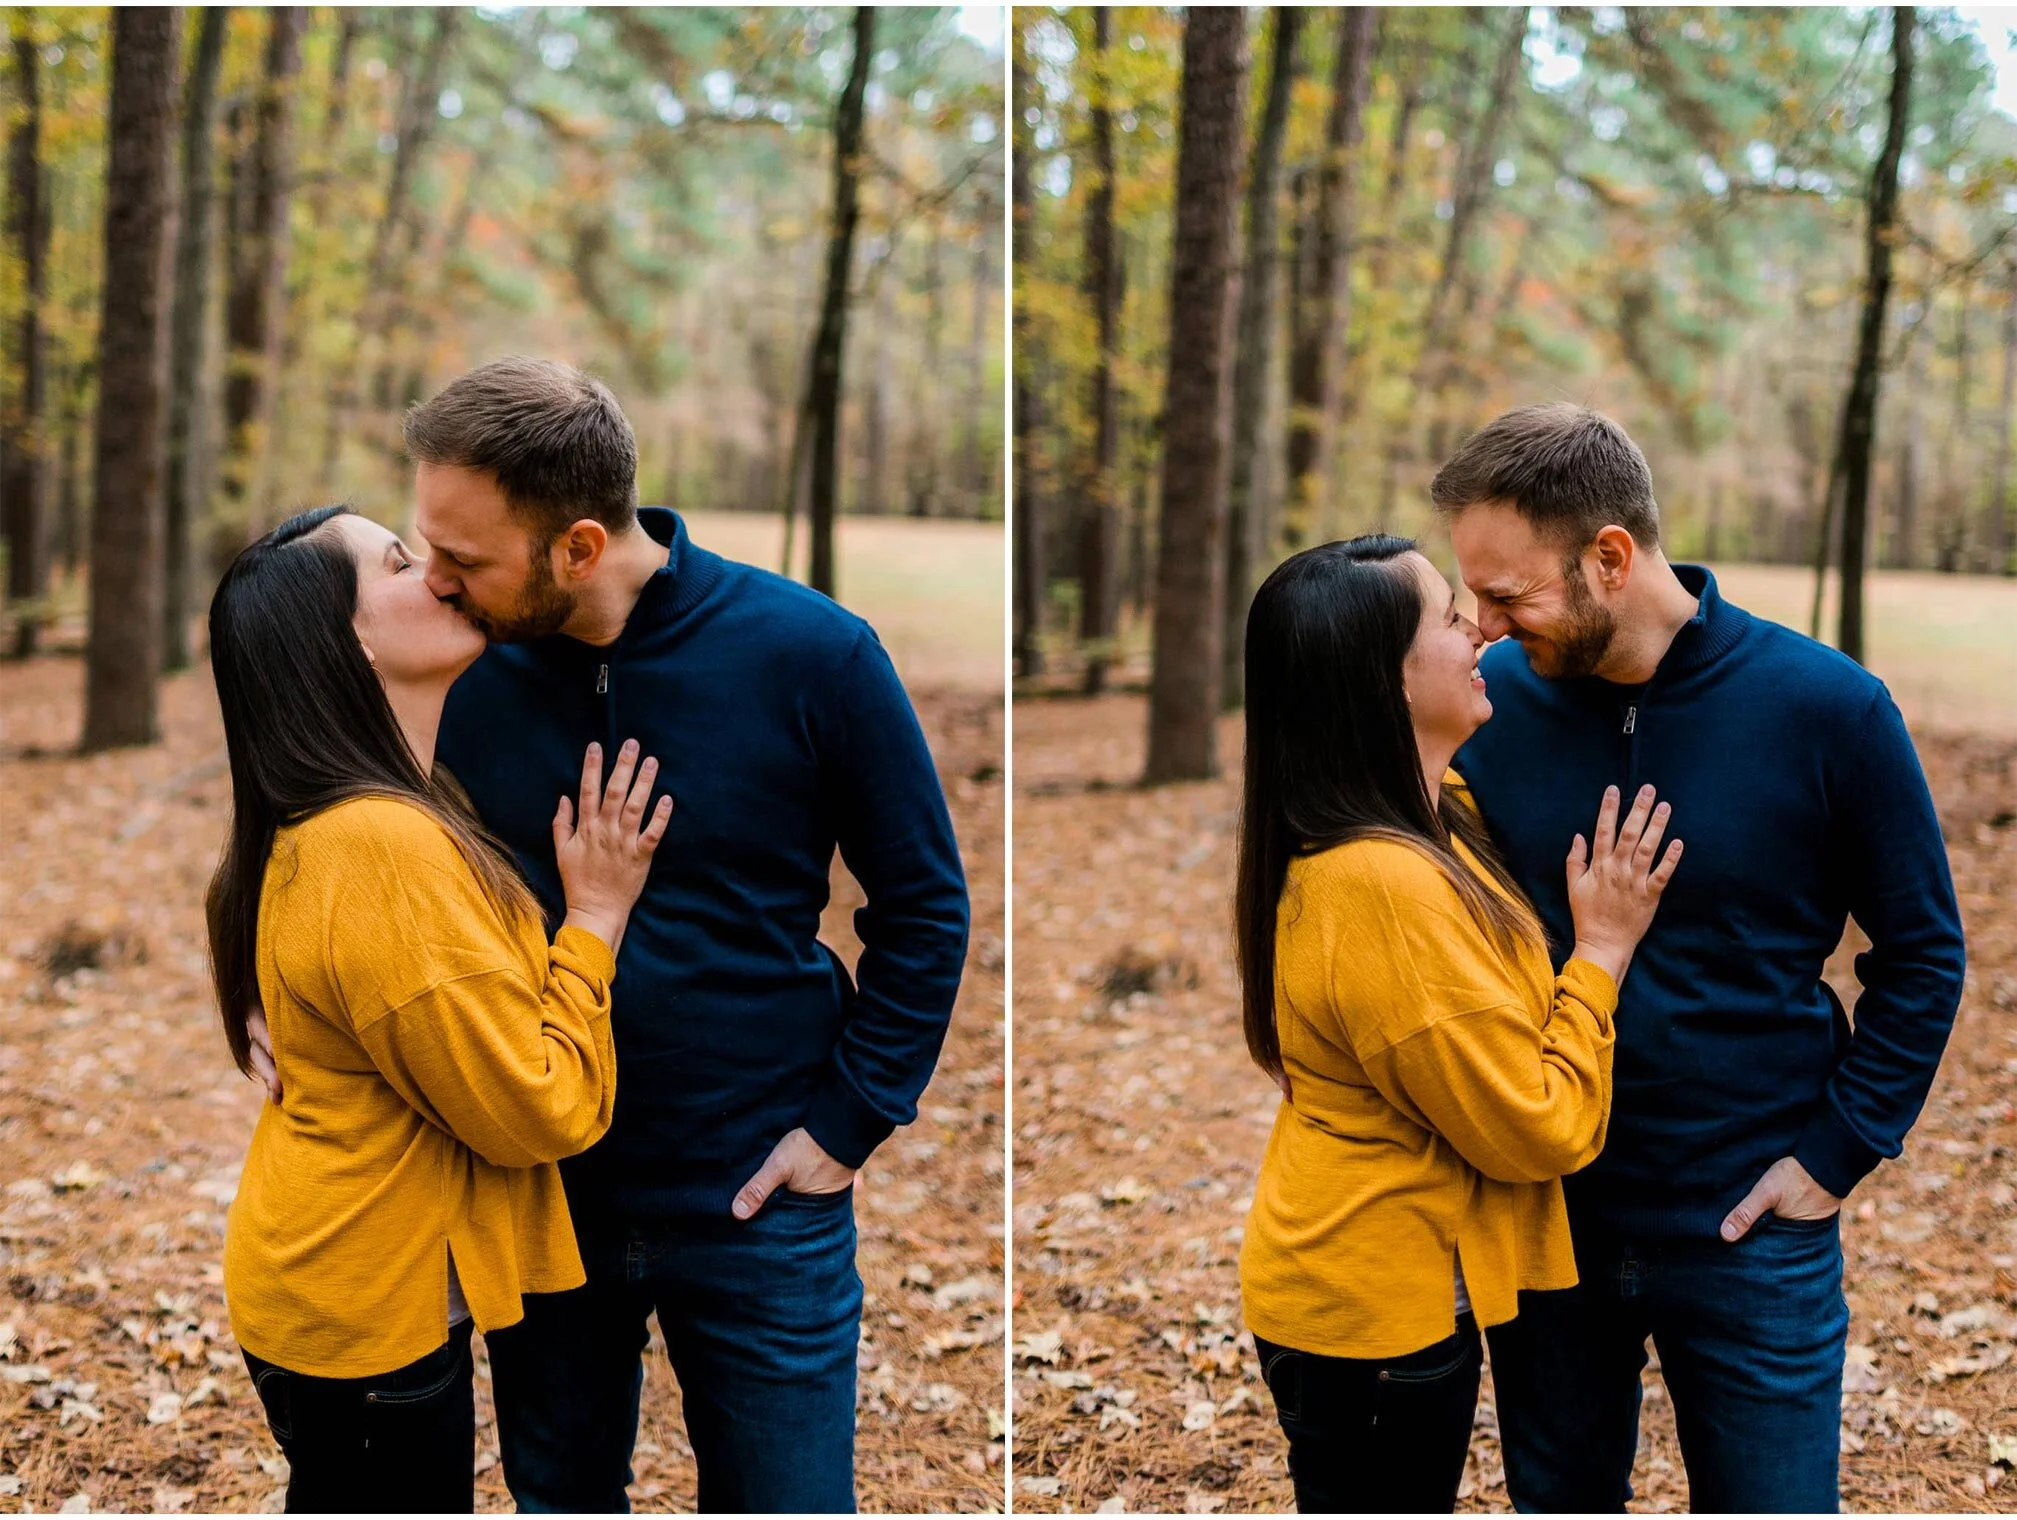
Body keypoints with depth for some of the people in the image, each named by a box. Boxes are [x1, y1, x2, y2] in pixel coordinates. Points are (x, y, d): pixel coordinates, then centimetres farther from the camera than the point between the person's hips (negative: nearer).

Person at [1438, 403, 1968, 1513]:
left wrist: (1835, 1154, -8)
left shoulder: (1827, 709, -13)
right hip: (1537, 1216, 3)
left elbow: (1921, 955, -2)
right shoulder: (1492, 701, -6)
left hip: (1747, 1227, -2)